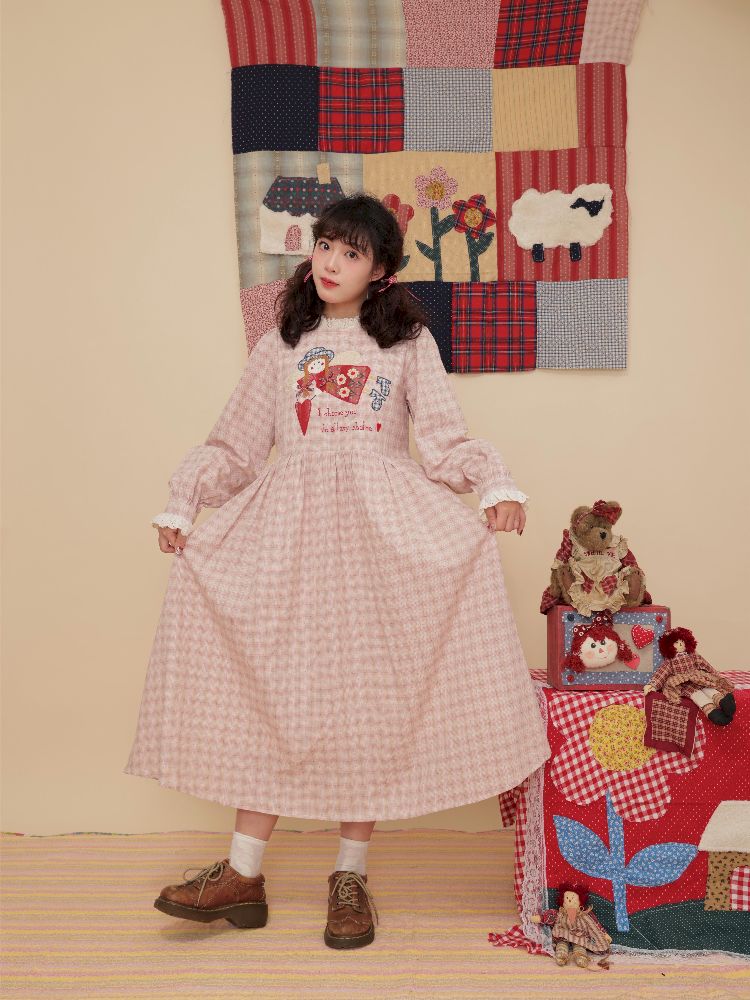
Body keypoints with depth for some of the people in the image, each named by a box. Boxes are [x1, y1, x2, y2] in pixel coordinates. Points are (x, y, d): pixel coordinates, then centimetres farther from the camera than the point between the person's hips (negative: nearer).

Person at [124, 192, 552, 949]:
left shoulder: (408, 342, 12)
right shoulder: (281, 345, 17)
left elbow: (446, 439, 4)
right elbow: (235, 441, 16)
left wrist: (497, 486, -12)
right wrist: (180, 504, 6)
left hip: (382, 524, -1)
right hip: (290, 523, 2)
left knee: (369, 691, -3)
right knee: (270, 687, -2)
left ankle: (351, 874, 9)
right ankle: (243, 873, 6)